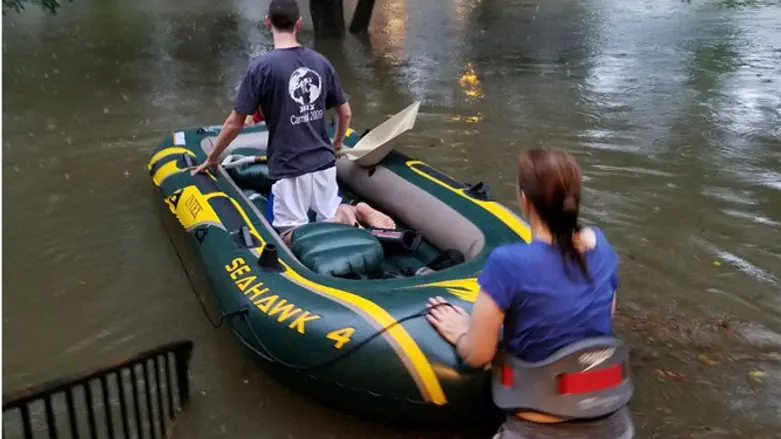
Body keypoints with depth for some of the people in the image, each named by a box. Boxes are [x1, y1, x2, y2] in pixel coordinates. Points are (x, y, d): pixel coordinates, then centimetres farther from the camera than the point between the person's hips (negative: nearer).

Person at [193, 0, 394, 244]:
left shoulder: (261, 67, -11)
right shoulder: (321, 62, 4)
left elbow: (235, 123, -6)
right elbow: (345, 113, 12)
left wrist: (212, 158, 10)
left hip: (290, 168, -5)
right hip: (324, 162, 5)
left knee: (291, 235, 6)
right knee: (332, 214, 19)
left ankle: (342, 220, -20)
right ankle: (357, 211, -14)